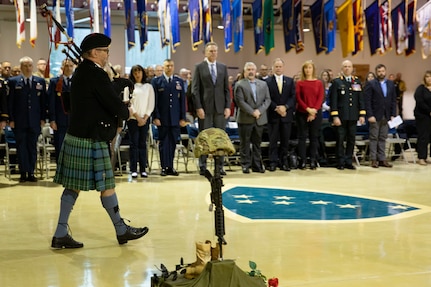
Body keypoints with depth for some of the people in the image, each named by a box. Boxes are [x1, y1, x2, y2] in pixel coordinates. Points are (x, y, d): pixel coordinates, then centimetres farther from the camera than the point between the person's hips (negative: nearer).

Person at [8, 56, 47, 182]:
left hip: (34, 121, 1)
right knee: (21, 147, 2)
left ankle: (31, 173, 10)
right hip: (19, 121, -1)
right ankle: (23, 173, 7)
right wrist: (11, 119, -4)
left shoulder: (40, 81, 8)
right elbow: (10, 102, 1)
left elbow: (43, 101, 7)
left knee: (33, 147, 4)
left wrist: (43, 118, 2)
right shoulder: (13, 81, 3)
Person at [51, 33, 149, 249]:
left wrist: (120, 110, 7)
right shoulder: (97, 75, -16)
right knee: (107, 185, 3)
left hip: (75, 136, 9)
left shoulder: (81, 71, 13)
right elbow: (115, 105, -17)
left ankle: (60, 234, 12)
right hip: (92, 140, -9)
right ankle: (122, 231, 16)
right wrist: (127, 112, 4)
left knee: (73, 186, 10)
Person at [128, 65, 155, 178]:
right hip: (133, 118, -2)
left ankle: (143, 169, 3)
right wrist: (137, 116, -7)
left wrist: (145, 118, -4)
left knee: (143, 143, 2)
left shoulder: (148, 87, 10)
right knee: (134, 143, -4)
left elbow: (151, 104, 6)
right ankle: (133, 170, -3)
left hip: (145, 119, 2)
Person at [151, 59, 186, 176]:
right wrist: (155, 117, -8)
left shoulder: (179, 82, 11)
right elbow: (154, 101, -1)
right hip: (162, 118, -2)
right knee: (163, 142, 1)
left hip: (175, 118, 2)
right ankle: (164, 167, 7)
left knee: (173, 143, 5)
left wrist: (183, 118, 4)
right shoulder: (156, 81, 3)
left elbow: (182, 100, 10)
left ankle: (171, 167, 12)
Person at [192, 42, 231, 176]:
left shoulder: (223, 67, 11)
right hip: (205, 108, -3)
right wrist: (198, 108, -10)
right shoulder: (199, 67, 2)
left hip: (220, 108, 3)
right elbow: (195, 89, -3)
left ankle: (219, 166, 9)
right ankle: (202, 166, 7)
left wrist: (228, 107, 1)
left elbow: (226, 89, 10)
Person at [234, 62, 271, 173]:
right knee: (245, 143, 1)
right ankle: (245, 165, 7)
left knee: (257, 143, 7)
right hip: (245, 119, -3)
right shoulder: (239, 85, 0)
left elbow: (267, 99, 7)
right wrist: (252, 112, -14)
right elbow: (240, 101, -9)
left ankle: (257, 165, 12)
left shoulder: (263, 84, 13)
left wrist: (259, 111, -9)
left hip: (260, 119, 4)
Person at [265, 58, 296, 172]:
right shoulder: (267, 81, 2)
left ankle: (284, 162, 10)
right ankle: (273, 162, 4)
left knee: (285, 140, 4)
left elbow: (293, 97, 4)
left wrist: (285, 107, -11)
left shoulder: (290, 81, 11)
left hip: (286, 114, 2)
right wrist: (276, 108, -13)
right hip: (273, 115, -2)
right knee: (273, 140, 0)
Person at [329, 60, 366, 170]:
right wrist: (335, 116, -11)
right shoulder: (336, 82, 1)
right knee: (340, 139, -1)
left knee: (351, 139, 6)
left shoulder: (357, 81, 11)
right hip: (341, 116, -3)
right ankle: (341, 162, 7)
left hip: (353, 116, 3)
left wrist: (362, 115, 3)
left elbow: (361, 99, 10)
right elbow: (333, 100, -4)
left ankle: (348, 162, 14)